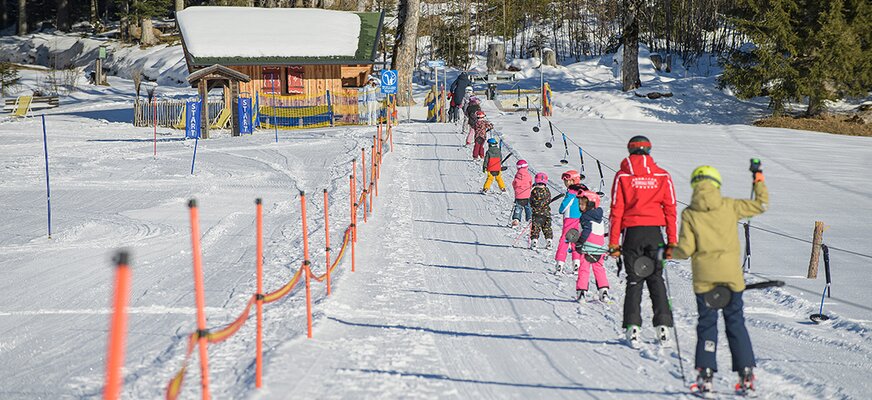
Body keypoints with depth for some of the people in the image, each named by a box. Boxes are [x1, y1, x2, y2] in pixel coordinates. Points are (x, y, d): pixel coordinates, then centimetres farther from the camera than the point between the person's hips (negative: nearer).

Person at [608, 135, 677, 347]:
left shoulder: (622, 176, 0)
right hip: (655, 233, 1)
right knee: (656, 279, 8)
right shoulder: (662, 175, 5)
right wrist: (672, 242, 7)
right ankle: (663, 326, -1)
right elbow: (670, 210, 4)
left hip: (632, 233, -1)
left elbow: (616, 211, -3)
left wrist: (613, 242, 0)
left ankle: (633, 328, -4)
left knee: (634, 281, 5)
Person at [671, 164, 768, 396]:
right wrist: (759, 180, 24)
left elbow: (686, 249, -7)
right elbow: (761, 205, 11)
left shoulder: (689, 214, -4)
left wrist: (670, 253, 14)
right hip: (731, 274, 1)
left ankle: (706, 374, 1)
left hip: (704, 277, -1)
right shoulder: (729, 206, -1)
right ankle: (746, 373, 6)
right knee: (735, 322, 9)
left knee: (707, 323, 7)